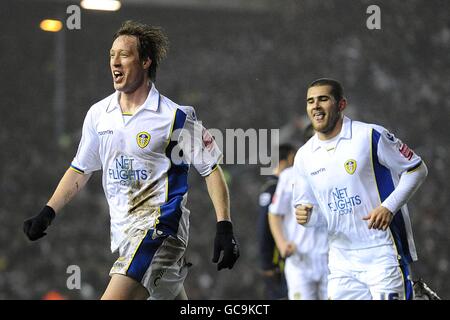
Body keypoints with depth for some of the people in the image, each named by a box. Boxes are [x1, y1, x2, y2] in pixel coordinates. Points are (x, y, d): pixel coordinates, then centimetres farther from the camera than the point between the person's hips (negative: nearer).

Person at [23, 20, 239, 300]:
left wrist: (225, 228, -11)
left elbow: (212, 170, -3)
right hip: (123, 232, 7)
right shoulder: (98, 114, 9)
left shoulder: (176, 117, -8)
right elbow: (80, 170, 20)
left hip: (159, 227, -7)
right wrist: (47, 214, 11)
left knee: (114, 298, -24)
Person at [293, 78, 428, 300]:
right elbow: (305, 204, 17)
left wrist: (389, 207, -14)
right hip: (342, 261, 5)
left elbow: (416, 169, -2)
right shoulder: (304, 156, 8)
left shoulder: (370, 136, -7)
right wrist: (304, 214, -7)